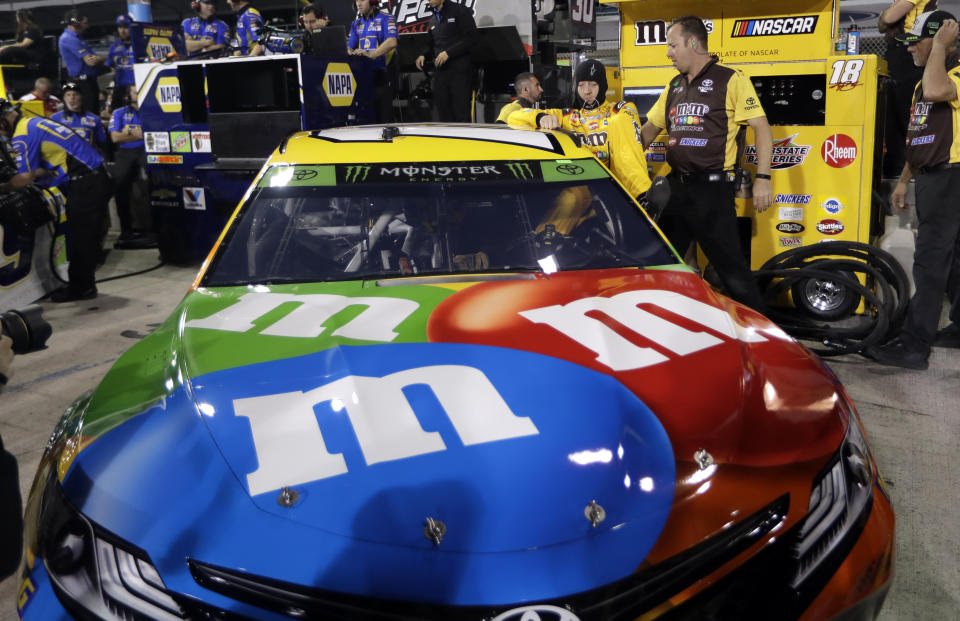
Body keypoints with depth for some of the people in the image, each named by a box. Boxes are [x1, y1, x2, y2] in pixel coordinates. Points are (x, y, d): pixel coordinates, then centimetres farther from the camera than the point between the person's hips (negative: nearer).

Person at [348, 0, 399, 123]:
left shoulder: (385, 18, -4)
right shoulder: (356, 23, 17)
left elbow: (392, 42, -19)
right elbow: (350, 47, 17)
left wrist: (371, 54, -28)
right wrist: (350, 54, -7)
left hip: (382, 73, -6)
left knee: (383, 116, -8)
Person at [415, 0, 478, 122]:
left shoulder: (460, 11, 0)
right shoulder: (433, 20, 21)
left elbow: (471, 39, -9)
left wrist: (448, 53, -14)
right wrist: (423, 56, 5)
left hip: (459, 71, -6)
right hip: (440, 71, 6)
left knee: (462, 116, -8)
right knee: (444, 116, 3)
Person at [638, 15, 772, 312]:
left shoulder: (731, 80, -7)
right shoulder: (674, 86, 15)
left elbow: (762, 127, -10)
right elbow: (651, 127, 23)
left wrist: (763, 178, -16)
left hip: (712, 188, -7)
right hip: (675, 185, 7)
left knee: (731, 266, -5)